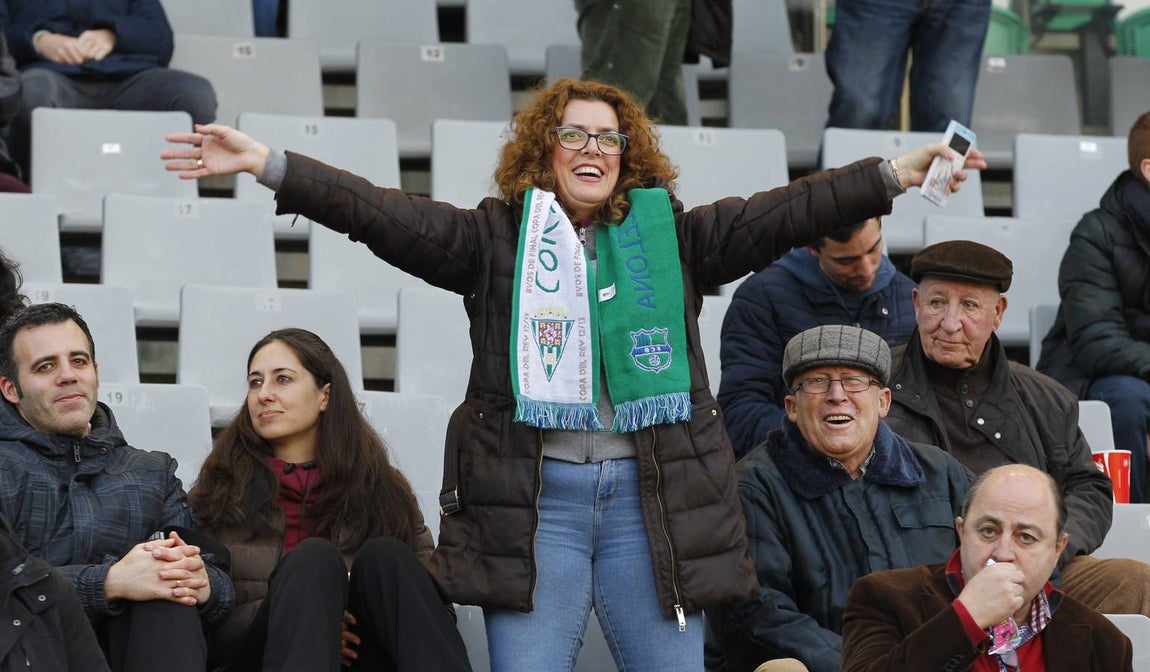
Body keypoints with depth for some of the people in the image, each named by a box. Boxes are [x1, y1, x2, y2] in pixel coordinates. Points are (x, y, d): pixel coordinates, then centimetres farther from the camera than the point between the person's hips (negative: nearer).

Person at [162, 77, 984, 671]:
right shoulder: (495, 239, 6)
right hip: (531, 496, -1)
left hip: (653, 496, 2)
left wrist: (892, 175, -7)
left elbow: (780, 215, 3)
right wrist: (268, 164, -14)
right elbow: (388, 216, -3)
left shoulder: (674, 237, 11)